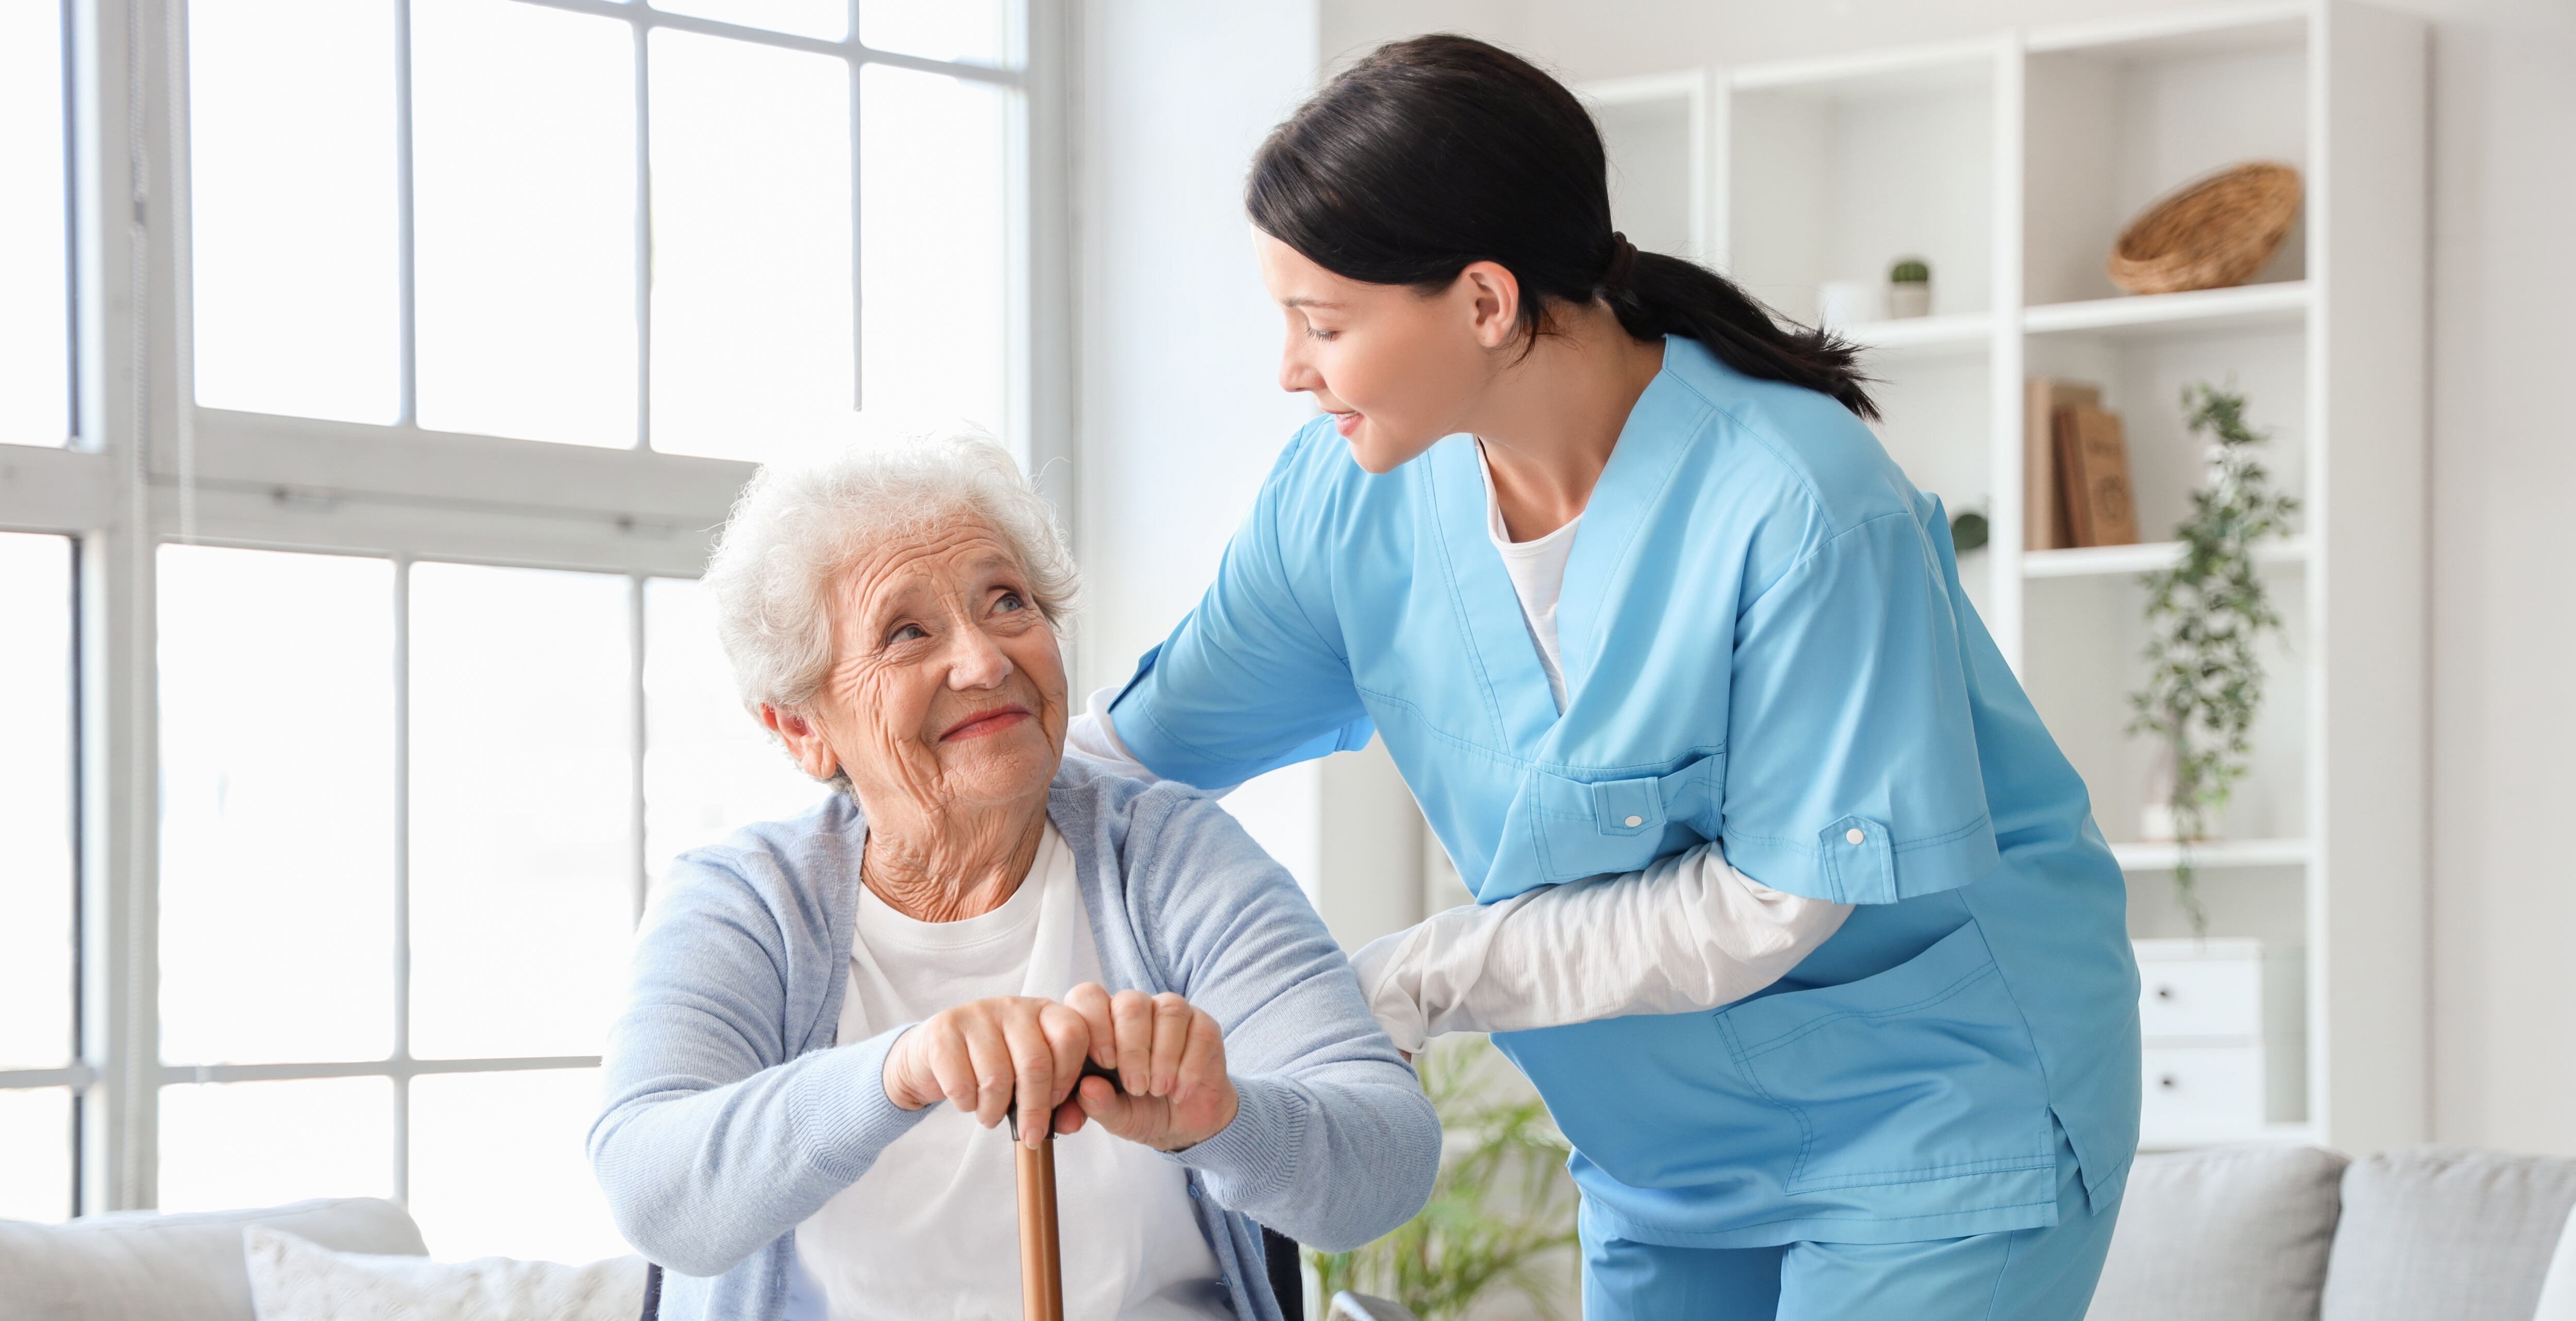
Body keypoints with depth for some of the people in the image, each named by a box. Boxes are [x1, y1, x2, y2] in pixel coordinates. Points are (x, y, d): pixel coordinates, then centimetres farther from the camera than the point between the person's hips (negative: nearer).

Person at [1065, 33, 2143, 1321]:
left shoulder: (1801, 508, -27)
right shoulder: (1347, 494, -7)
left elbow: (1776, 901, -22)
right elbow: (1141, 747, 3)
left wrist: (1406, 986, -19)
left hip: (1936, 1127, -6)